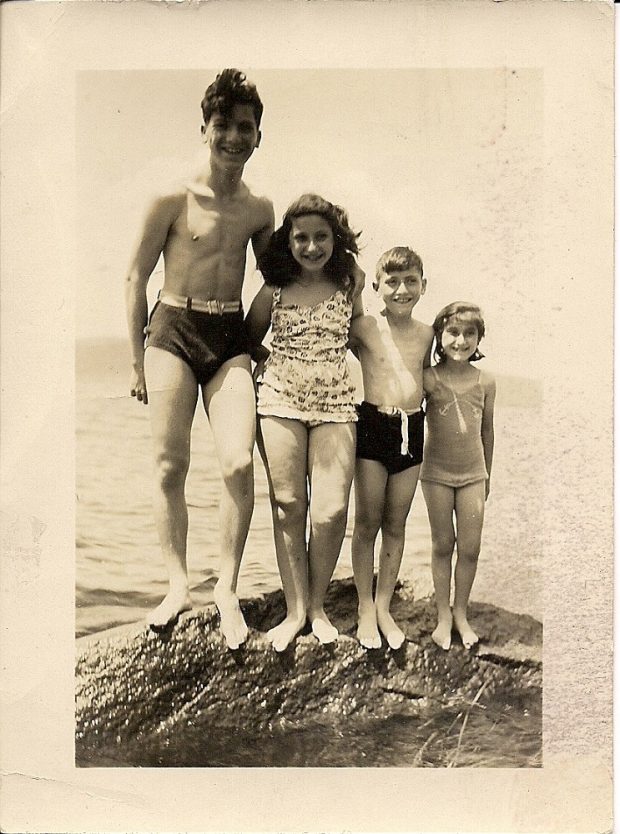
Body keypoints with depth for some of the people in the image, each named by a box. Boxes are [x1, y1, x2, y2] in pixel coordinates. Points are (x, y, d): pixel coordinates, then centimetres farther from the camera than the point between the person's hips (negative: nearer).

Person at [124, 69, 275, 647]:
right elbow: (136, 278, 2)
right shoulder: (173, 199, -2)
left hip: (230, 338, 2)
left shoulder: (260, 209, 8)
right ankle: (178, 585, 15)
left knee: (239, 462, -13)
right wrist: (137, 359, 1)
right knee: (170, 465, -1)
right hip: (173, 332, -2)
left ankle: (226, 589, 3)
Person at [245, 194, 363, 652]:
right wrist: (274, 361, 6)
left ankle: (317, 605, 13)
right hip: (280, 400, 0)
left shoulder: (349, 283, 5)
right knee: (288, 506, 1)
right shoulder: (274, 288, 3)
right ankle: (295, 609, 14)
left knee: (332, 510, -8)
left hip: (336, 403, 0)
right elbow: (249, 338, 15)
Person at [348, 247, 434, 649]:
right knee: (368, 522, 6)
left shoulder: (427, 333, 5)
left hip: (412, 430, 3)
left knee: (396, 525, 12)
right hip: (374, 425, -3)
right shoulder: (365, 326, -6)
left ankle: (385, 606, 27)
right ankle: (365, 607, 22)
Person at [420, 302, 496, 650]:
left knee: (470, 549, 5)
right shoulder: (429, 378, -10)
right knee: (443, 545, 9)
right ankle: (443, 615, 24)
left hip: (473, 474, 2)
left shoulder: (486, 382, -3)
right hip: (437, 473, -2)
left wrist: (488, 474, 14)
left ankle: (461, 613, 24)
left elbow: (487, 430, 8)